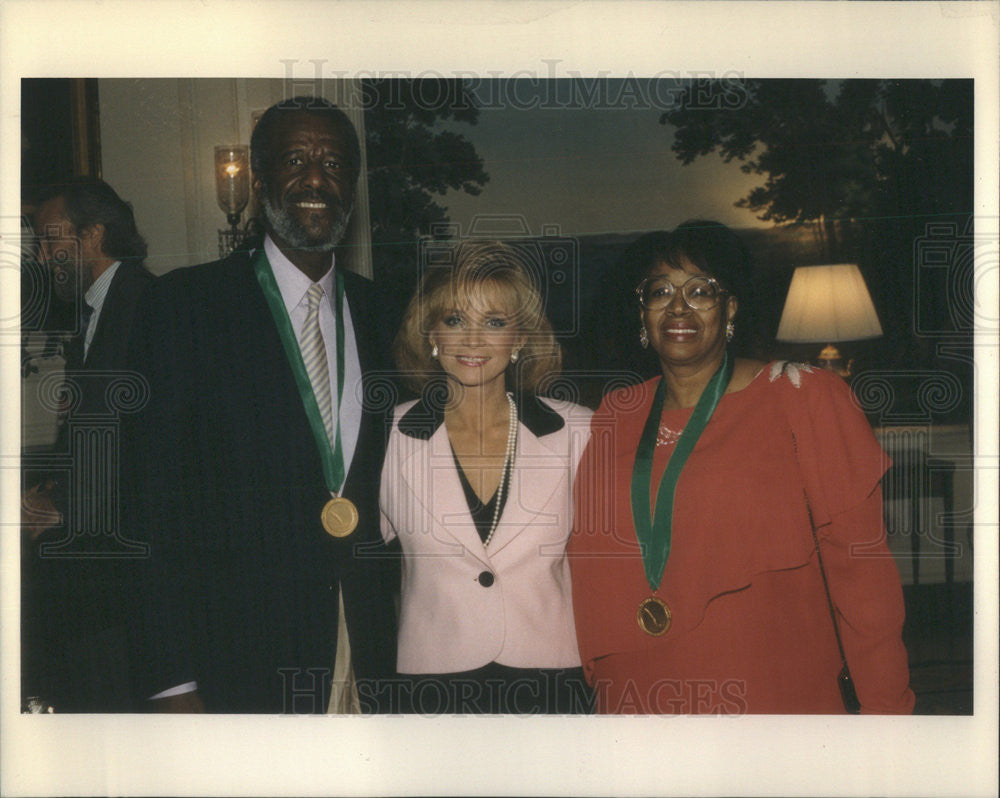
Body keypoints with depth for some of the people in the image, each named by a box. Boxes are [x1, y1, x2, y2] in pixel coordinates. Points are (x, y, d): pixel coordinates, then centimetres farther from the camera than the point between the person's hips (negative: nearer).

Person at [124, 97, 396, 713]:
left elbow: (390, 494, 11)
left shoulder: (379, 310, 9)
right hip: (241, 662, -4)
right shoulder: (186, 305, -4)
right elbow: (158, 503, -7)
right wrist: (174, 682, -11)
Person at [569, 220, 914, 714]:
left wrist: (886, 708, -7)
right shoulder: (614, 417, 7)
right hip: (632, 701, 3)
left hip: (776, 694, -3)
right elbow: (591, 567, 15)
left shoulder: (802, 399, -2)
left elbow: (860, 567, -4)